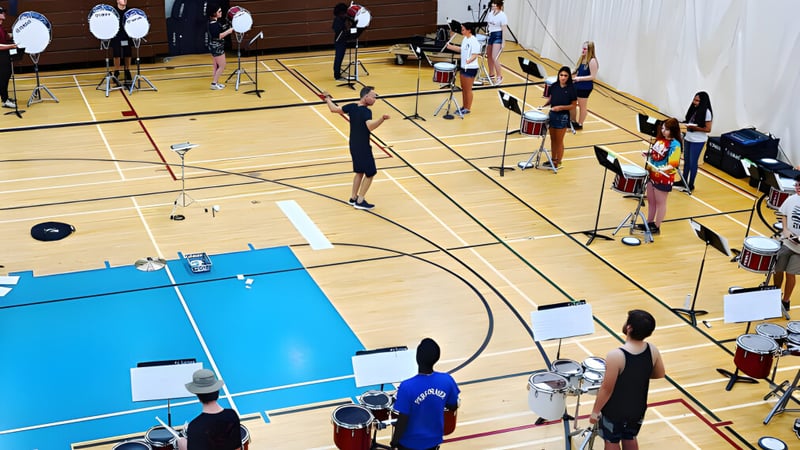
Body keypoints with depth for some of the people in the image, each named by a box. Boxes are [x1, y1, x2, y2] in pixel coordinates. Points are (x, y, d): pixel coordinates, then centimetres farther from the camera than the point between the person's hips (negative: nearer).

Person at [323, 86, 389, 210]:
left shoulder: (351, 107, -2)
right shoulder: (366, 111, -24)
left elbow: (334, 109, 9)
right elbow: (370, 127, -42)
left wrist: (327, 99, 26)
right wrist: (382, 119, -57)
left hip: (353, 146, 8)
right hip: (363, 148, -8)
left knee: (359, 172, 23)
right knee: (370, 173, 6)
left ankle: (353, 198, 31)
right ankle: (360, 201, 8)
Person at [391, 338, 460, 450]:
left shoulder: (407, 387, -31)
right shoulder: (447, 380, -18)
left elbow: (402, 421, -22)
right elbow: (453, 407, -1)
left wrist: (394, 441, -5)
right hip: (433, 440, 4)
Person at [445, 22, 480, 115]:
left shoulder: (474, 41, -20)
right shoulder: (465, 39, 7)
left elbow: (475, 55, -24)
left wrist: (469, 60, -43)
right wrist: (451, 47, 17)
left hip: (471, 68, -9)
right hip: (464, 67, 9)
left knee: (468, 89, 1)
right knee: (463, 88, 16)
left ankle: (468, 108, 12)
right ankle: (464, 107, 27)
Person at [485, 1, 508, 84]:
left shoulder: (502, 15, -12)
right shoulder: (490, 13, 7)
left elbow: (504, 30, -13)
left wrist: (503, 42, -16)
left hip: (498, 36, -7)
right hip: (490, 35, 8)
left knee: (494, 58, -13)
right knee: (489, 56, 14)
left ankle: (499, 77, -4)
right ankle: (491, 74, 30)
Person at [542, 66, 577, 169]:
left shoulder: (571, 89, -15)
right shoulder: (554, 86, -2)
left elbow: (573, 105, -11)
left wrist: (561, 107, -22)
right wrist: (545, 105, -4)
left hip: (563, 117, -5)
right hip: (552, 114, 5)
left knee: (559, 141, 6)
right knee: (553, 139, 18)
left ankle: (558, 162, 19)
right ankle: (553, 159, 33)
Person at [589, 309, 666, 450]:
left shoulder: (615, 356, -33)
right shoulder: (652, 350, -16)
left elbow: (606, 389, -24)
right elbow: (660, 374, 2)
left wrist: (595, 411, -9)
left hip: (614, 411, -5)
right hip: (637, 408, 5)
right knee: (630, 438, 27)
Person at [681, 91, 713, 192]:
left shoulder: (706, 112, -16)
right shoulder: (694, 109, 3)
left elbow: (708, 129, -15)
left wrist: (695, 128, -22)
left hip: (698, 141, -7)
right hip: (688, 138, 7)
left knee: (693, 162, 1)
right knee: (686, 161, 15)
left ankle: (691, 185, 13)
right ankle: (684, 181, 28)